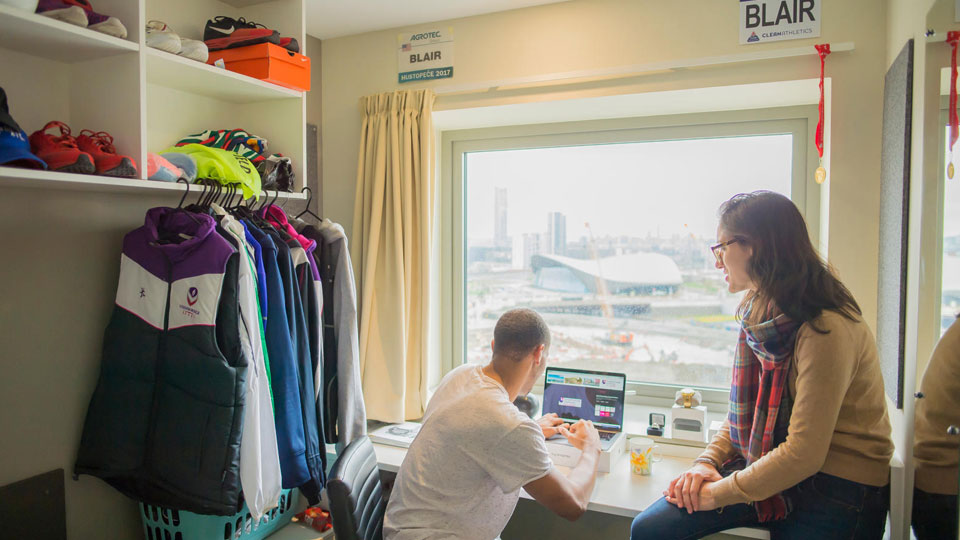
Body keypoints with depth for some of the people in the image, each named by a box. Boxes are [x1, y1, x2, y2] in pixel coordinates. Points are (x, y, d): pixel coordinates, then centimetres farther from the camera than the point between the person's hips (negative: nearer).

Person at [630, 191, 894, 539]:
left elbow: (803, 454, -23)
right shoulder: (759, 314, 4)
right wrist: (707, 461, -2)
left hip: (837, 490, -6)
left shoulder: (826, 329, -22)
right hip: (770, 467, 6)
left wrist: (717, 494, -16)